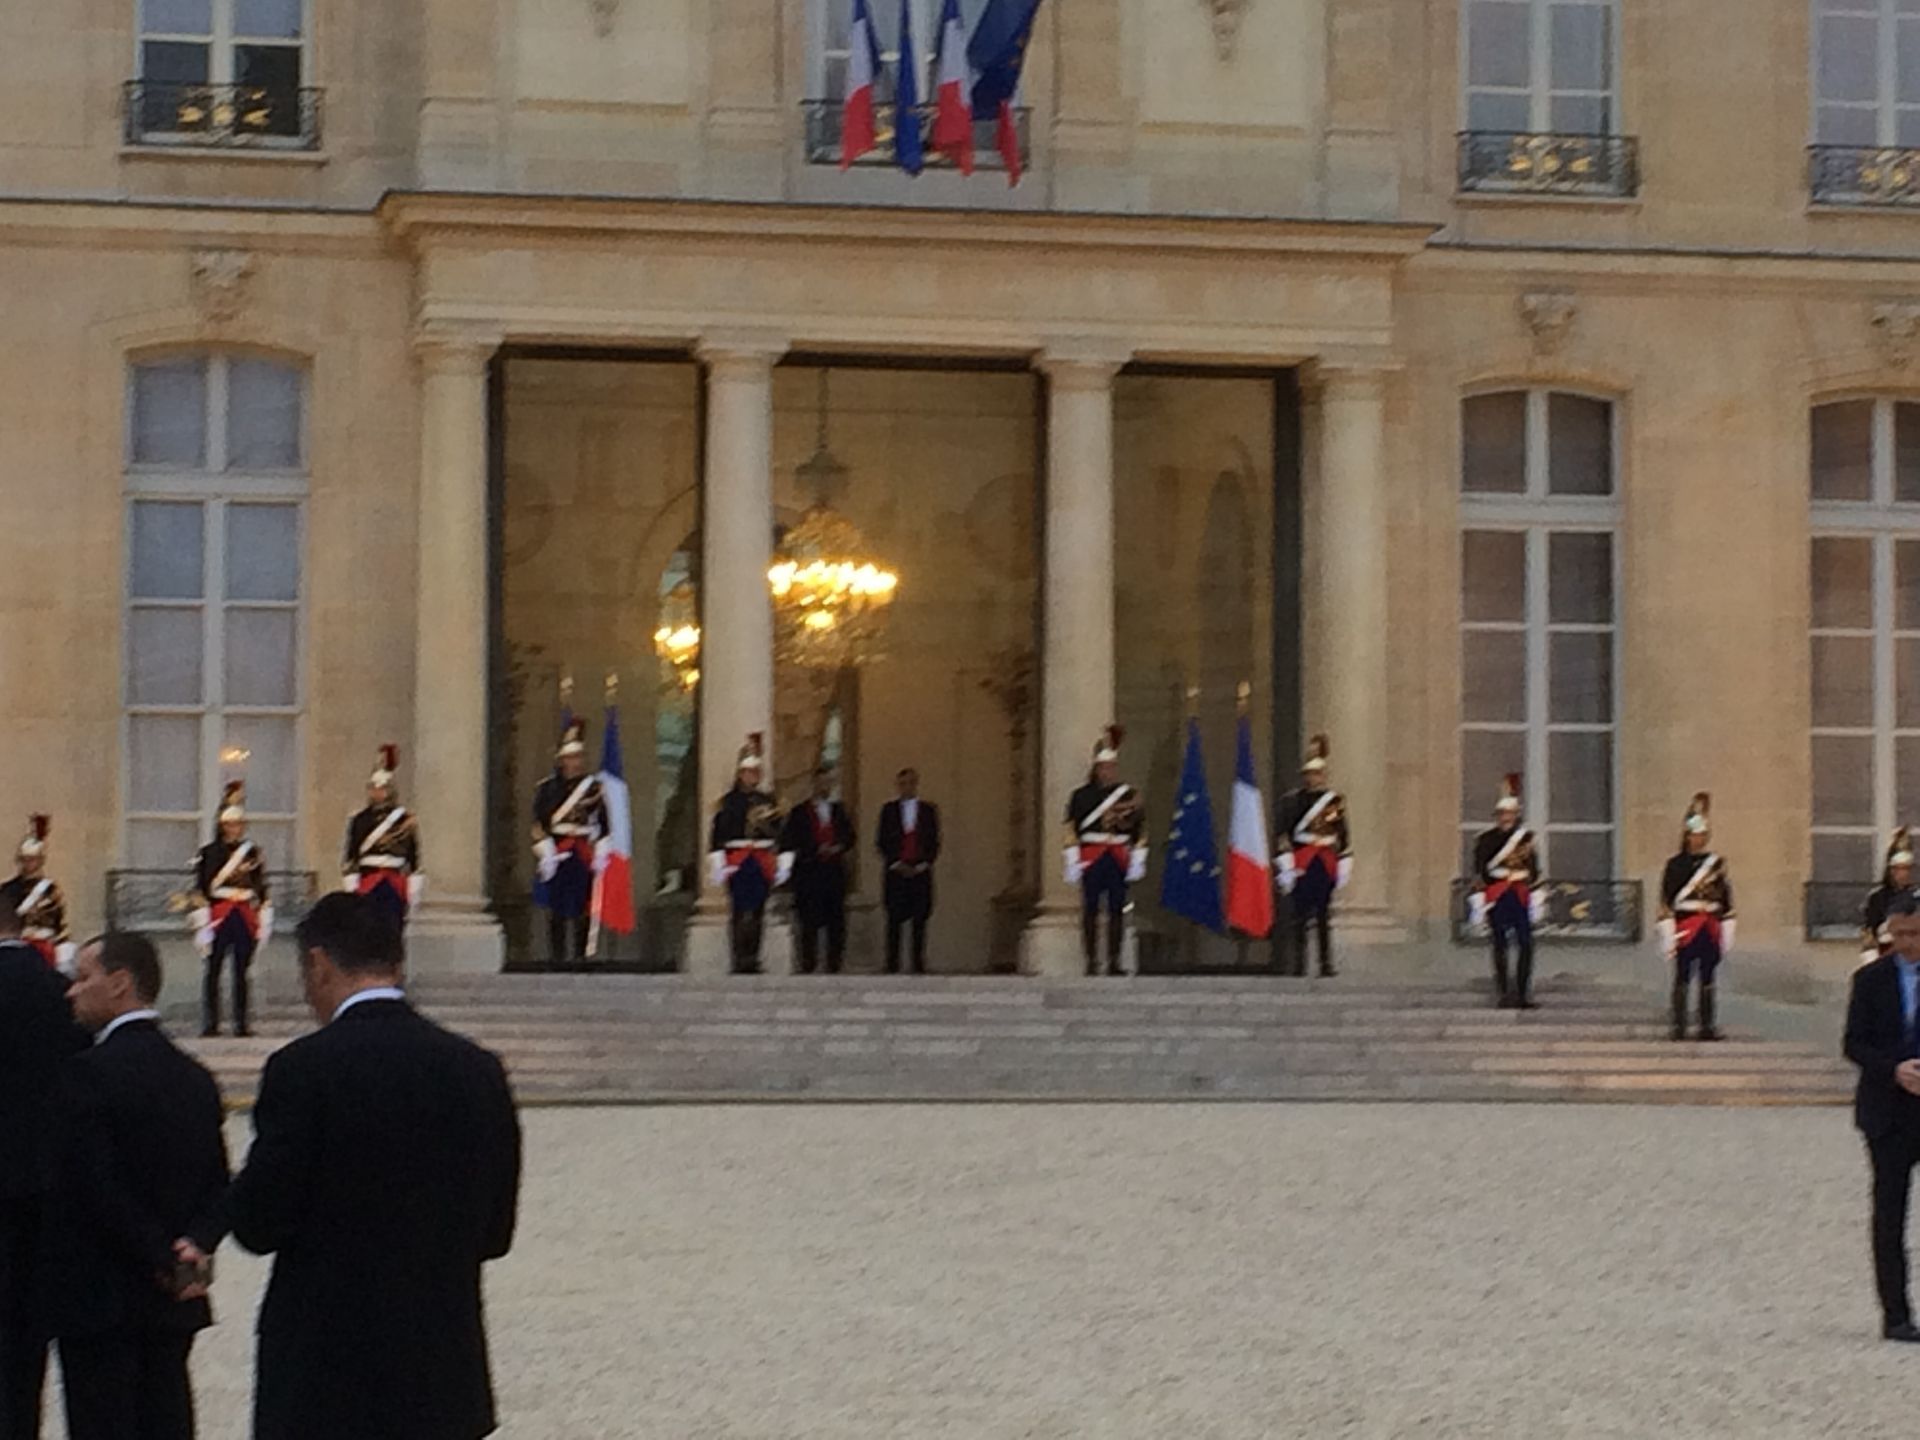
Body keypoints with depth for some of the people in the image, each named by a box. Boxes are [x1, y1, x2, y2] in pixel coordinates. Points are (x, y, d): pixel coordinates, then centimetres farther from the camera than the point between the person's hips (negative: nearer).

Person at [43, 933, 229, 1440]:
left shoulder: (89, 1072, -13)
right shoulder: (194, 1077, 10)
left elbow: (94, 1187, -18)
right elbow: (217, 1187, 10)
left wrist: (166, 1259, -12)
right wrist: (189, 1252, -1)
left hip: (99, 1302, -7)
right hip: (174, 1304, 7)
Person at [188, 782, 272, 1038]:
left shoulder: (252, 852, 11)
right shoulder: (209, 853, 2)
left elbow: (261, 888, 13)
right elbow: (200, 890, -2)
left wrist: (265, 921, 8)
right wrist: (202, 924, -9)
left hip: (245, 917, 2)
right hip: (218, 917, -2)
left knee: (242, 972, 4)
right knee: (213, 971, -2)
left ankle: (241, 1023, 7)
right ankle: (210, 1023, 0)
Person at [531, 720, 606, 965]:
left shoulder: (594, 788, 8)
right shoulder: (547, 788, 5)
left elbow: (604, 823, 8)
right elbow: (538, 823, 1)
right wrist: (546, 852, -10)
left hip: (584, 855, 1)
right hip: (557, 854, -1)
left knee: (582, 908, 0)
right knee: (556, 909, -2)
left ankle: (580, 954, 7)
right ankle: (556, 956, 3)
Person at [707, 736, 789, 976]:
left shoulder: (767, 801, 12)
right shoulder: (729, 801, 0)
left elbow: (780, 832, 14)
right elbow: (716, 832, -5)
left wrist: (783, 863, 9)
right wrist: (718, 864, -12)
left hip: (763, 863, 4)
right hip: (737, 862, -4)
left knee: (757, 913, 5)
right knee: (739, 912, -6)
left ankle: (753, 959, 10)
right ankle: (740, 959, -5)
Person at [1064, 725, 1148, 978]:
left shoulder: (1129, 795, 9)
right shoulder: (1081, 796, 2)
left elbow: (1140, 829, 9)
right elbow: (1072, 830, -2)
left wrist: (1138, 861, 3)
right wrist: (1072, 863, -7)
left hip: (1119, 860, 2)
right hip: (1091, 860, -2)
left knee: (1117, 911, 2)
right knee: (1091, 910, -1)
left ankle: (1114, 962, 7)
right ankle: (1091, 961, 3)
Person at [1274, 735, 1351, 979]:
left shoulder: (1335, 801, 9)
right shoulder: (1292, 801, 1)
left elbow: (1344, 837, 11)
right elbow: (1283, 836, -3)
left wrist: (1345, 867, 7)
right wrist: (1286, 867, -10)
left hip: (1326, 865, 2)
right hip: (1301, 865, -2)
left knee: (1325, 918, 2)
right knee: (1300, 916, -3)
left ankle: (1327, 964, 4)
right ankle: (1299, 965, 1)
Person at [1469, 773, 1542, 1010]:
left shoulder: (1527, 838, 10)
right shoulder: (1486, 840, 1)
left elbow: (1534, 870, 13)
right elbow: (1479, 872, 0)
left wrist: (1536, 898, 9)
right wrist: (1479, 901, -5)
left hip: (1521, 897, 2)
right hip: (1496, 898, -2)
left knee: (1526, 945, -4)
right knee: (1500, 946, 1)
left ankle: (1523, 994, 2)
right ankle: (1504, 994, 5)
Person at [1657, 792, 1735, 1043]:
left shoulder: (1717, 864, 9)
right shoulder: (1676, 864, 0)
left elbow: (1726, 901, 12)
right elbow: (1666, 902, -3)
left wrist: (1728, 937, 8)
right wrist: (1669, 935, -9)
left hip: (1710, 930, 3)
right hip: (1686, 930, -3)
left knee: (1708, 980, 6)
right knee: (1683, 979, -3)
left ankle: (1707, 1026, 11)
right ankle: (1679, 1026, 0)